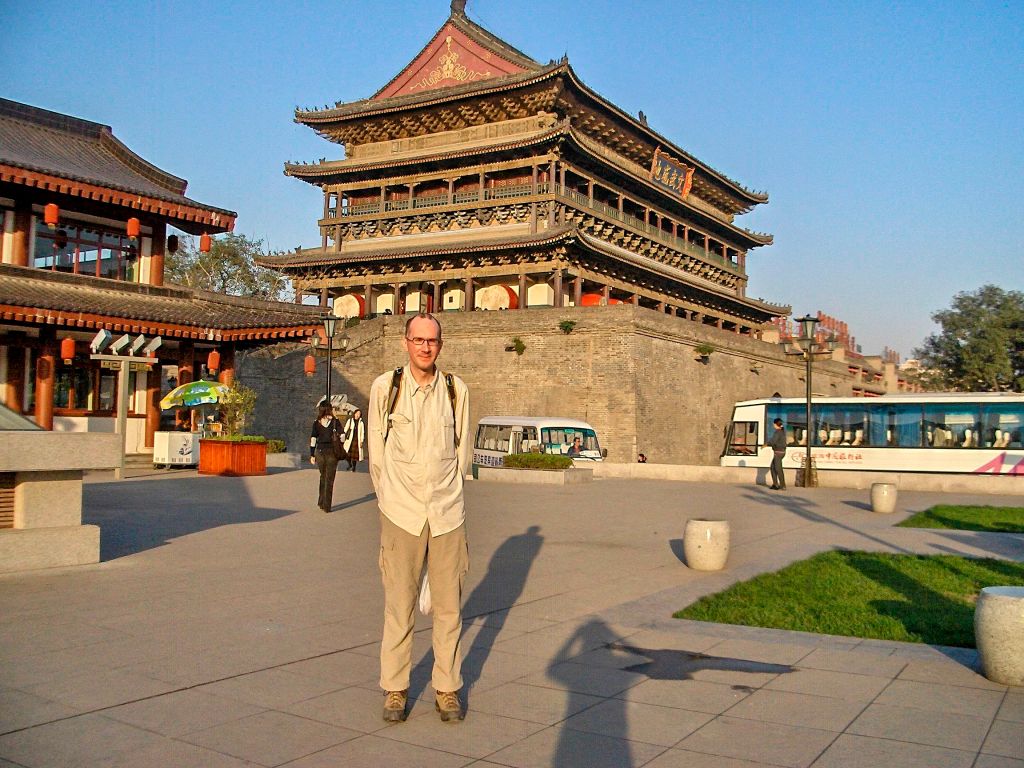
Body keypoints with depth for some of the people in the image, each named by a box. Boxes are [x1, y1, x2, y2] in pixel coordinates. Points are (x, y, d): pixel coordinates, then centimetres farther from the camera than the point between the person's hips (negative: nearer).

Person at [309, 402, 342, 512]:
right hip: (332, 451, -2)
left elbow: (313, 440, -1)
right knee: (329, 479, 4)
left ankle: (321, 502, 24)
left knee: (323, 477, 20)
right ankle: (327, 506, 3)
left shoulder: (316, 423, 0)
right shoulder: (335, 421, -5)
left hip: (320, 452, 2)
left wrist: (312, 455, 4)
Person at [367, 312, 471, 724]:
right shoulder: (385, 387, -1)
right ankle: (395, 689, 18)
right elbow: (376, 452, 8)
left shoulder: (456, 390, 3)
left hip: (448, 513, 1)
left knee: (448, 606, 6)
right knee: (399, 605, 3)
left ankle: (447, 689, 19)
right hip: (401, 514, -1)